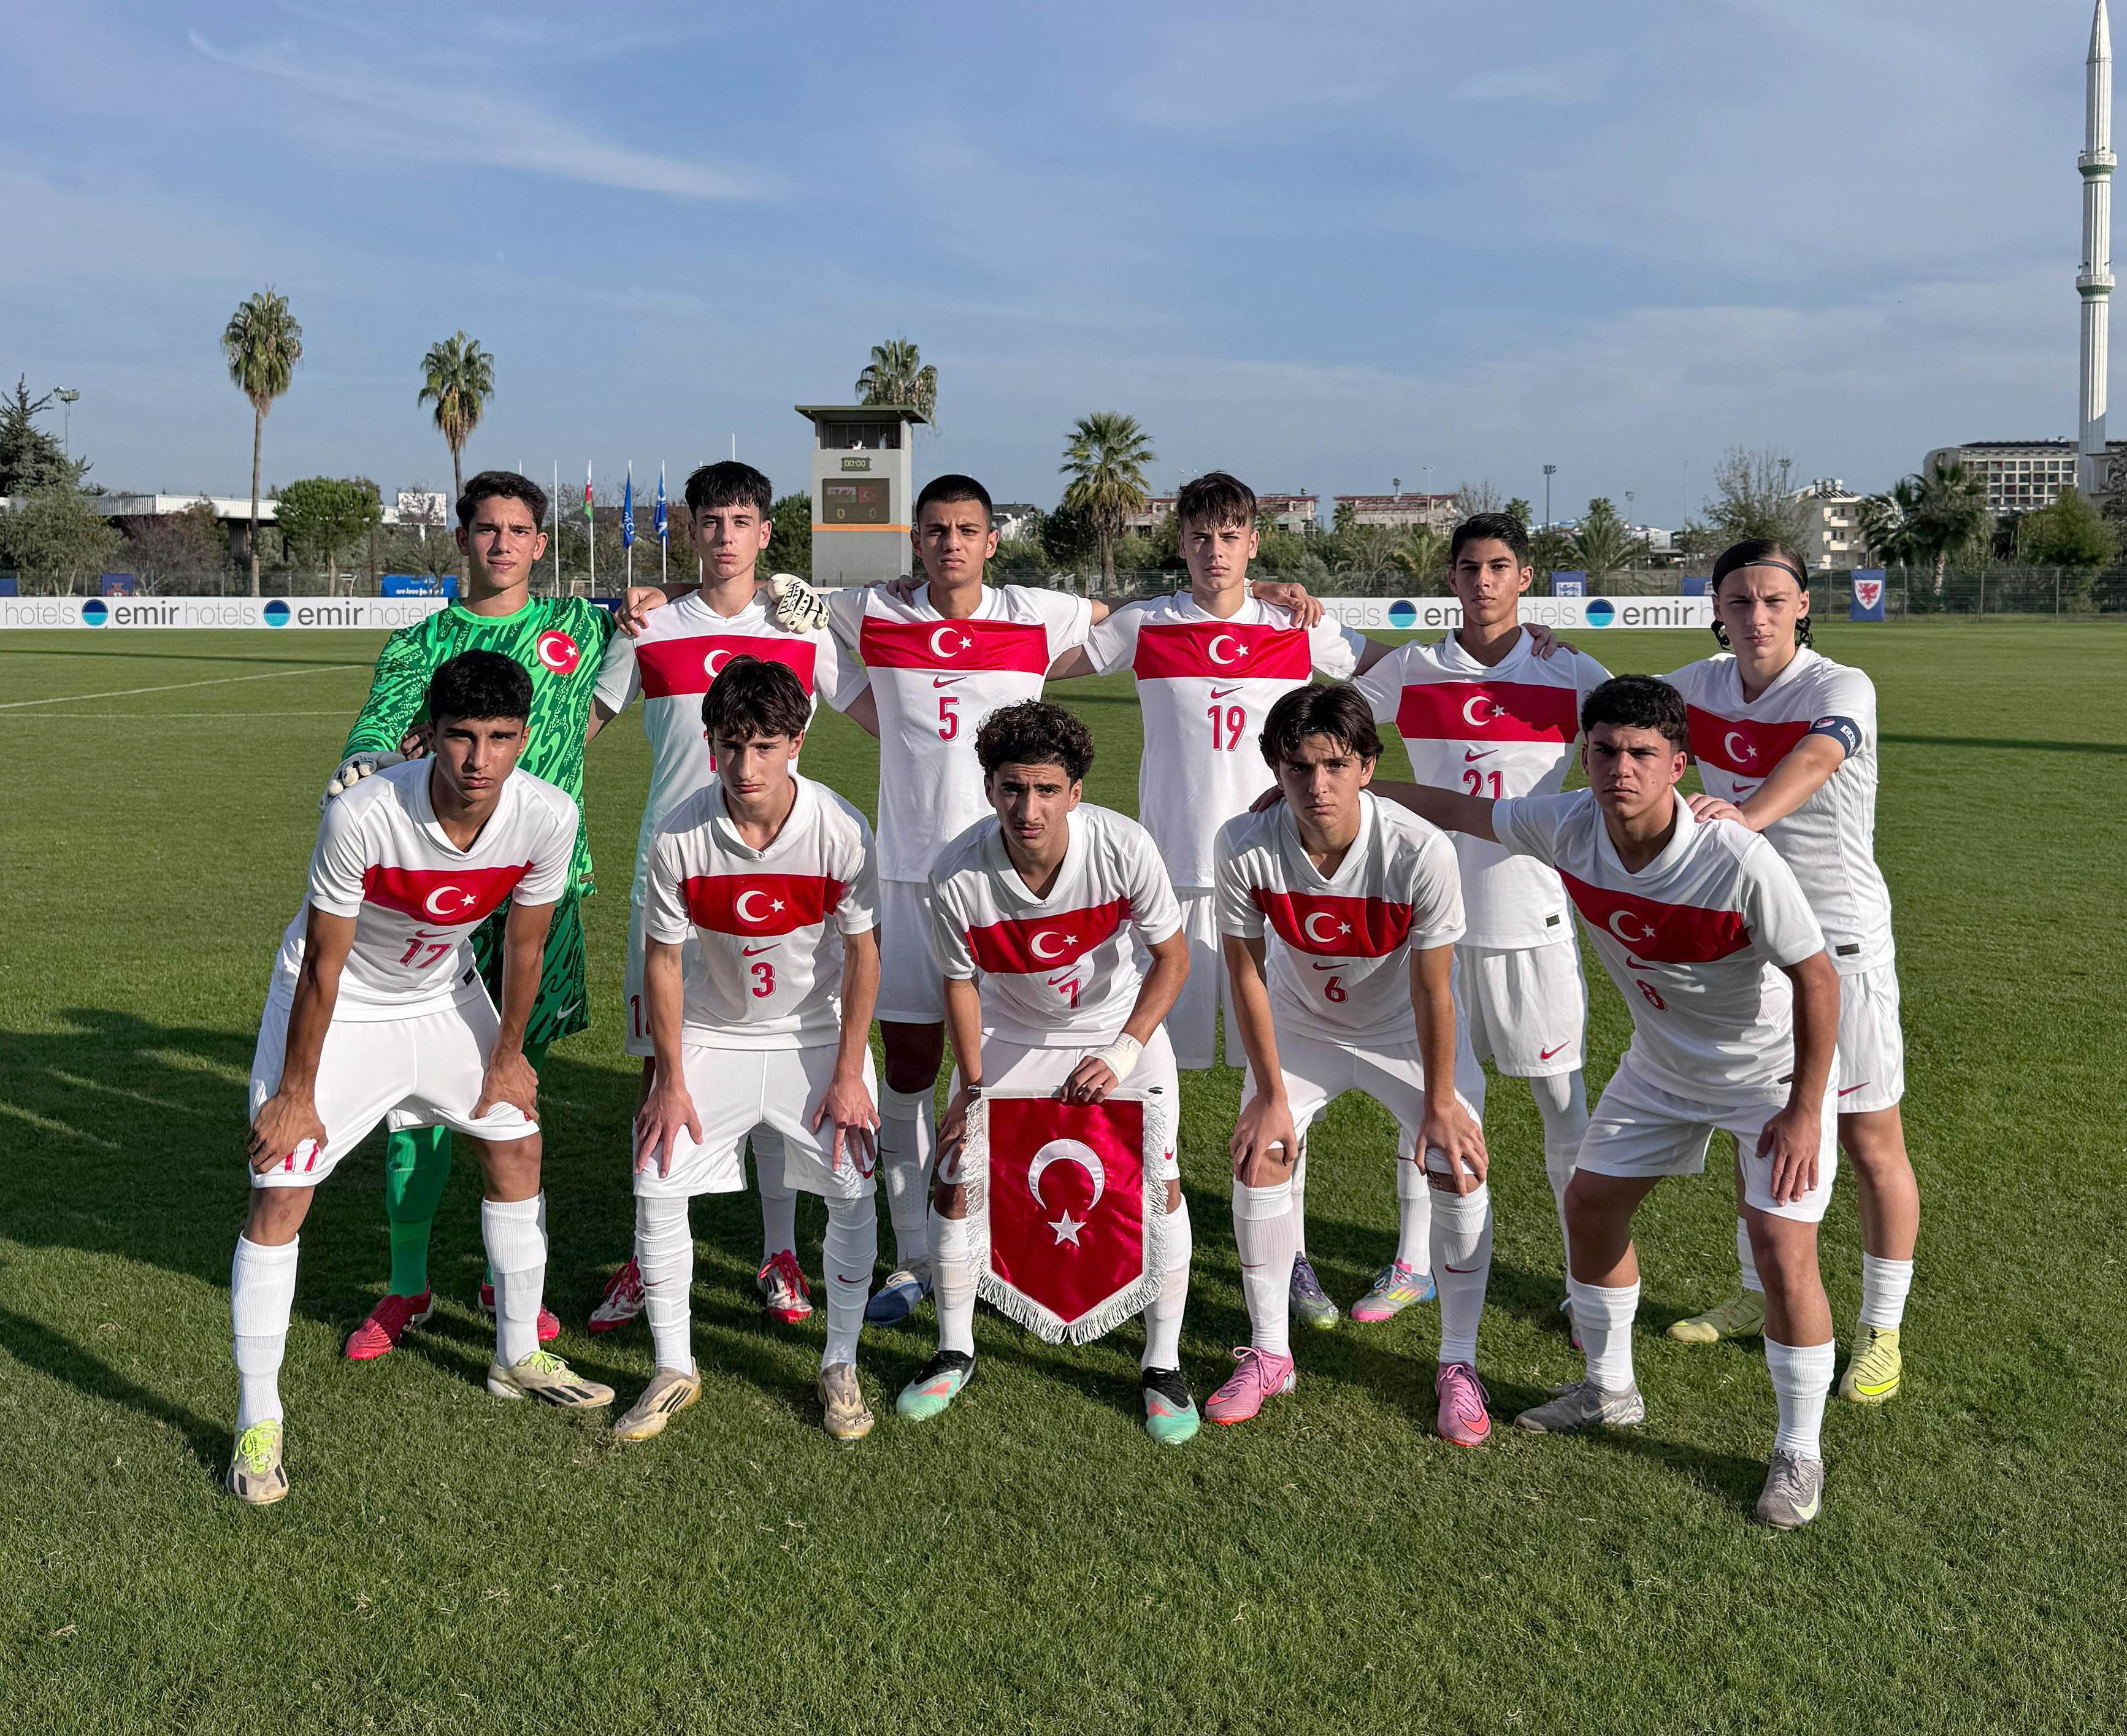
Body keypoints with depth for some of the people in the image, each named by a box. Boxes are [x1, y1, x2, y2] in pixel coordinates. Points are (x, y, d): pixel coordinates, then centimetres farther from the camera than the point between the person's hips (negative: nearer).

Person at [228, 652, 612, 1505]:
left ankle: (517, 1356, 30)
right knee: (280, 1196, -9)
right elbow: (324, 964, -24)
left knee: (516, 1143, 10)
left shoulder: (548, 816, -25)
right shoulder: (362, 815, -36)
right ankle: (257, 1424, 6)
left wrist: (507, 1057, 4)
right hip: (336, 1003, -4)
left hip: (444, 994, 5)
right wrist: (297, 1094, -14)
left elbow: (524, 945, -7)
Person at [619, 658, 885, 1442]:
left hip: (817, 1032, -1)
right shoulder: (679, 837, -20)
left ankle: (840, 1366, 12)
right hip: (712, 1033, 1)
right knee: (657, 1183, -8)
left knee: (852, 1191, -10)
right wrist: (670, 1078, -7)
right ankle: (674, 1370, 10)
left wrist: (850, 1074, -10)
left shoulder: (841, 830, -22)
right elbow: (663, 957, -9)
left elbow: (862, 951, -11)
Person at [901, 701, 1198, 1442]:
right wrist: (972, 1086, -9)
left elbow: (1172, 958, -16)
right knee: (955, 1180, -2)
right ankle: (955, 1352, 21)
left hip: (1119, 1027, -1)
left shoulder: (1123, 846, -31)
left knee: (1159, 1183, -9)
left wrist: (1120, 1055, -24)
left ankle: (1162, 1366, 10)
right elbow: (959, 981, -9)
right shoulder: (956, 876, -29)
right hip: (1007, 1035, 1)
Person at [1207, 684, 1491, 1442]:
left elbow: (1432, 988, -22)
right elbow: (1246, 972, -16)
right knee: (1258, 1155, -9)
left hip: (1405, 1031, -1)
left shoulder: (1421, 850, -34)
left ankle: (1458, 1367, 5)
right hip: (1300, 1023, 2)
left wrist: (1438, 1102, -13)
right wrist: (1271, 1094, -11)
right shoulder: (1246, 845, -29)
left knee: (1458, 1166, -12)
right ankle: (1269, 1353, 10)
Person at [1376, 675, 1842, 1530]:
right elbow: (1454, 809, -3)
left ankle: (1799, 1454, 8)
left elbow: (1816, 976, -24)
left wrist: (1804, 1112, -22)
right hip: (1662, 1064, 6)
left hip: (1773, 1072, -6)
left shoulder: (1740, 863, -35)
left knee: (1782, 1247, -14)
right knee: (1591, 1203, 11)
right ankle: (1611, 1390, 34)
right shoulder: (1568, 827, -20)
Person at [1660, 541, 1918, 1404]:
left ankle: (1880, 1332, 16)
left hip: (1839, 943, -5)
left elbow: (1812, 761, -39)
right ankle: (1758, 1295, 35)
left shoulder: (1841, 688, -16)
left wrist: (1747, 815, -58)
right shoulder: (1702, 686, 1)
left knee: (1871, 1142, 0)